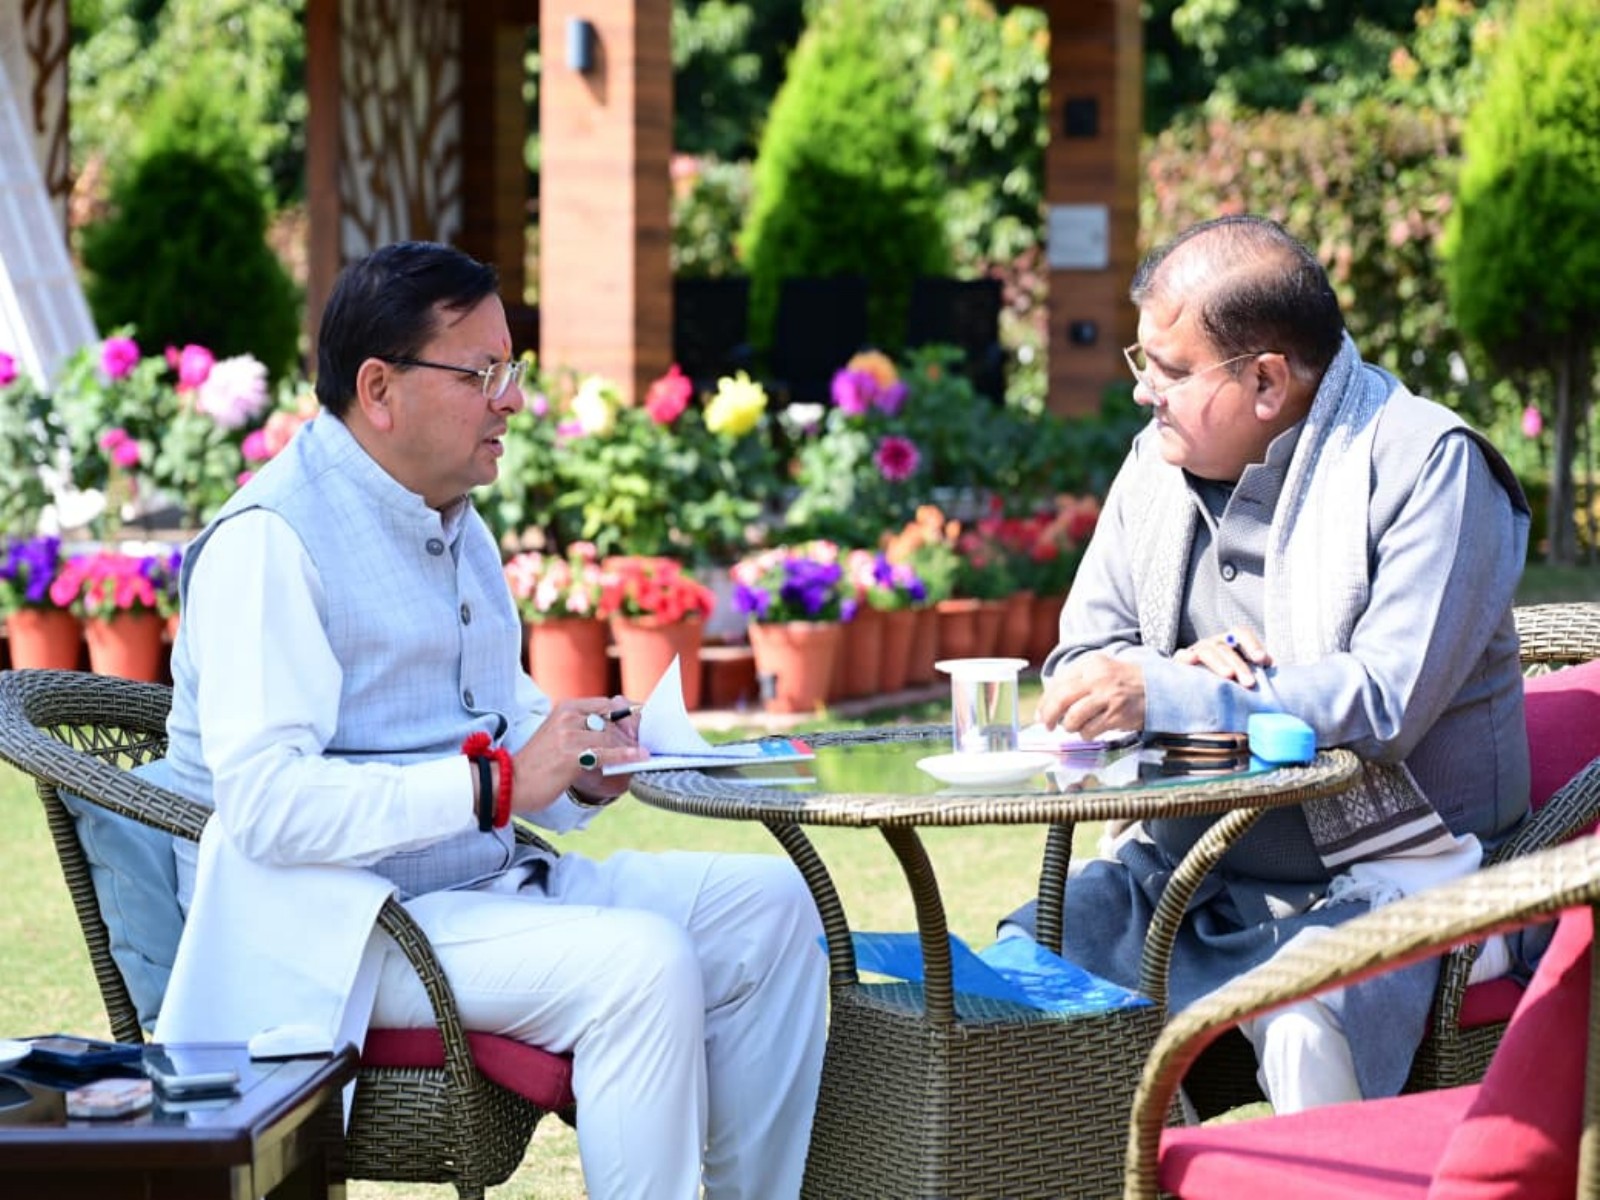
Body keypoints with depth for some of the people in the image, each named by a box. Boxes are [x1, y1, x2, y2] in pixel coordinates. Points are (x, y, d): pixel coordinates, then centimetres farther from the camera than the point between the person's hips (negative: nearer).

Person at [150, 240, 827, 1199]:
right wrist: (495, 783, -25)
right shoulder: (270, 542, -14)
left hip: (485, 883, 10)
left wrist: (581, 770, 3)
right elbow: (267, 801, -24)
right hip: (336, 925, -10)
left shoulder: (457, 525, 17)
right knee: (643, 961, -28)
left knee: (767, 904, 1)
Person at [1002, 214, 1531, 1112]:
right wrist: (1180, 671, -16)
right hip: (1191, 864, 6)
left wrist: (1166, 697, -26)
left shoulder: (1426, 464, -10)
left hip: (1384, 874, -6)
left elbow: (1388, 702, -21)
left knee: (1308, 1033, -35)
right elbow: (1080, 663, 8)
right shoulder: (1161, 461, 10)